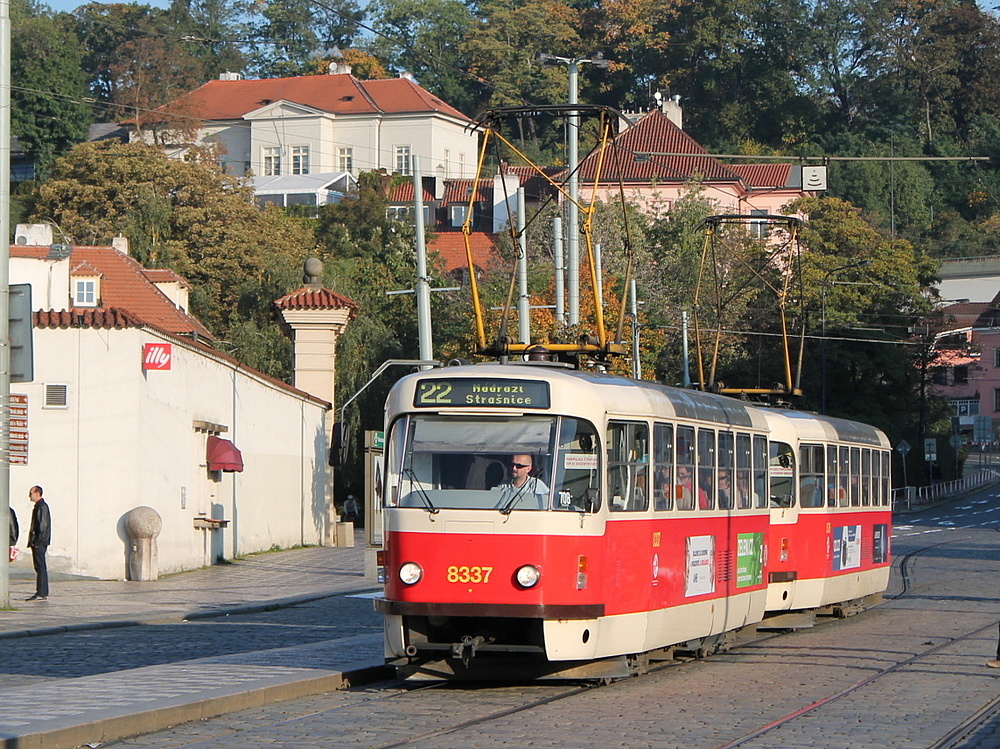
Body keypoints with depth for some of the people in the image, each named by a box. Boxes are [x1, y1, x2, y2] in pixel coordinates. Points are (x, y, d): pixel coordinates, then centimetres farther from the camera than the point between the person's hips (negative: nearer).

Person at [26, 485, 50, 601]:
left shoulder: (42, 506, -13)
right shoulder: (39, 506, 18)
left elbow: (43, 525, -19)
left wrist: (37, 541, -21)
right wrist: (32, 541, 18)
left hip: (39, 543, -11)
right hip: (38, 542, 11)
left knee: (40, 567, -10)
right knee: (40, 568, 11)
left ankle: (41, 594, -11)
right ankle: (42, 593, 14)